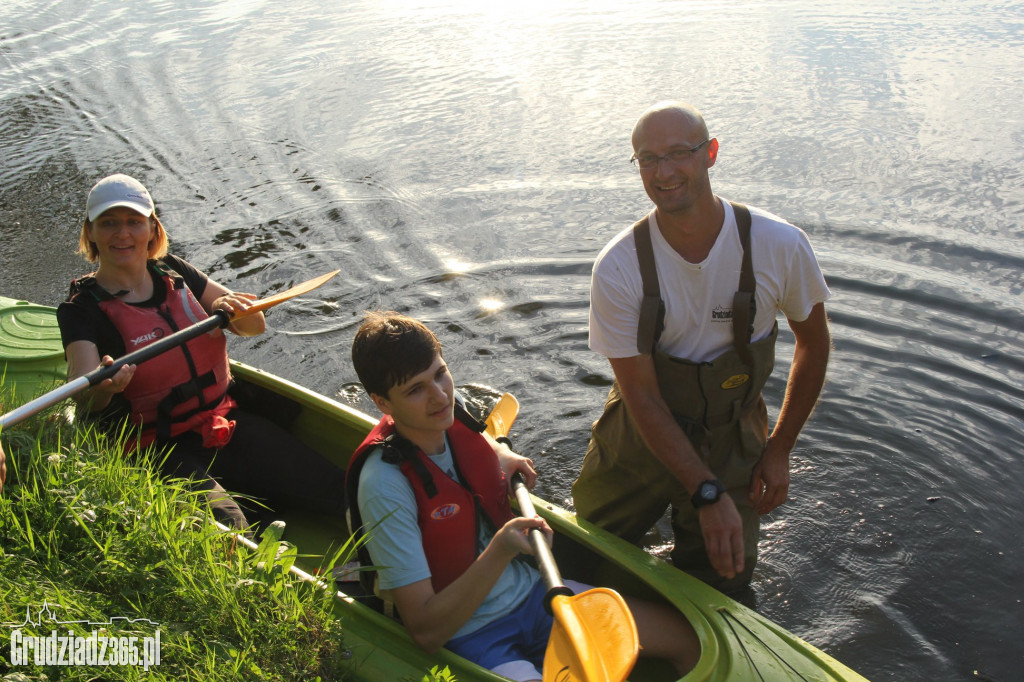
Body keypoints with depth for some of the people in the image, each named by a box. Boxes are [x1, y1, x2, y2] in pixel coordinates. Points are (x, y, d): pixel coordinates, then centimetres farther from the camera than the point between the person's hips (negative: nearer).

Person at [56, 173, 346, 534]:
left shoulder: (173, 272, 8)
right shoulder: (82, 309, -5)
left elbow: (256, 325, 9)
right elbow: (85, 398, -21)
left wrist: (232, 310, -14)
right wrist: (102, 388, -45)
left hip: (228, 421, 4)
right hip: (159, 450, -4)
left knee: (338, 491, -11)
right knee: (228, 529, -33)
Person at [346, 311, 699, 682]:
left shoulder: (452, 411, -4)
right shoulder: (384, 484, -24)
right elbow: (426, 631, -23)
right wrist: (500, 551, -31)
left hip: (530, 591, 7)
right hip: (470, 636, -7)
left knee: (688, 639, 0)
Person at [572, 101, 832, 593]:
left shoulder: (779, 245, -18)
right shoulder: (617, 269, -21)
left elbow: (814, 344, 0)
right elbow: (643, 398, -17)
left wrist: (779, 450, 0)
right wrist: (707, 494, -22)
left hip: (732, 444, 0)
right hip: (642, 437, 0)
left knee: (719, 583, 3)